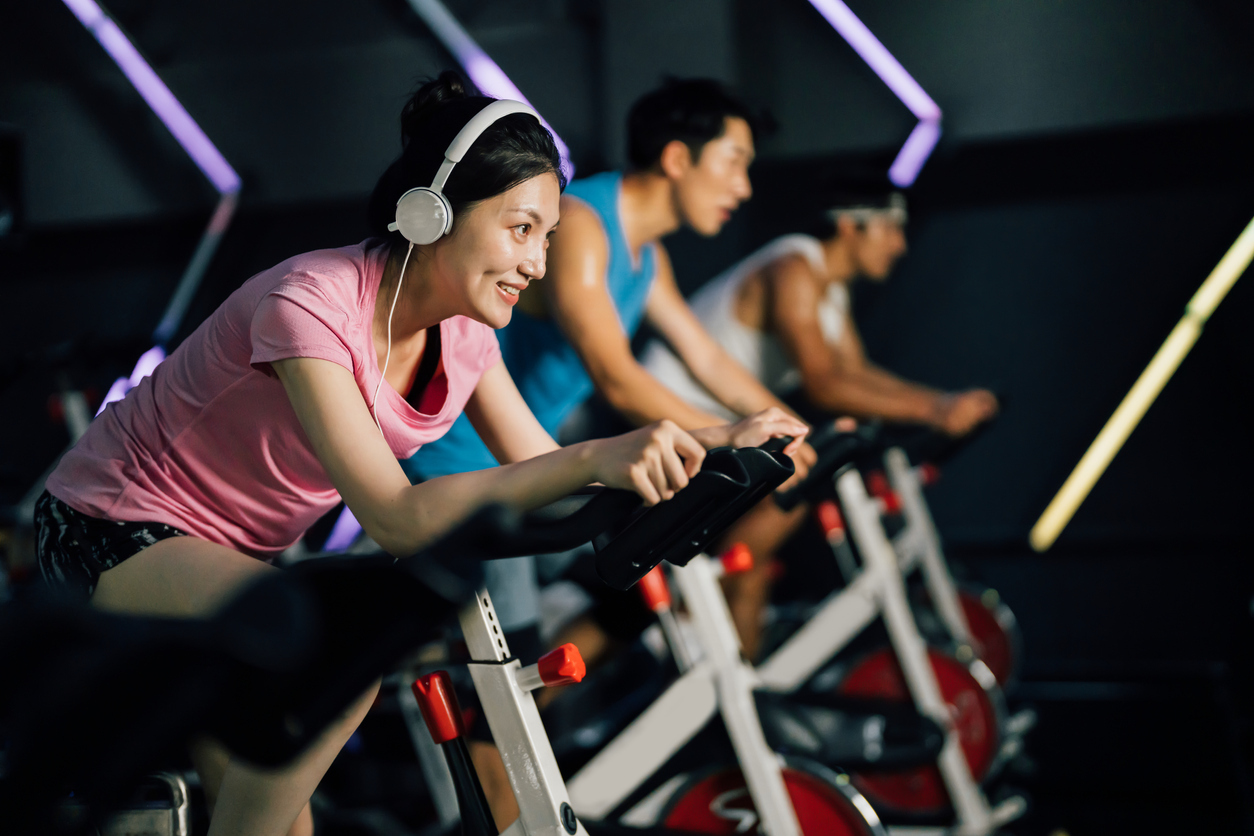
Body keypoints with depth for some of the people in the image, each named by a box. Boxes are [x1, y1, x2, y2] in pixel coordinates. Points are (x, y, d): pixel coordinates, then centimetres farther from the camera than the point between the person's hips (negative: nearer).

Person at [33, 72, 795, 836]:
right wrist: (593, 459, -50)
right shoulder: (311, 305, -31)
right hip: (116, 531, -8)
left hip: (233, 554, 8)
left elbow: (543, 477, -6)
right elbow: (397, 519, -40)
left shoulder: (462, 332, -7)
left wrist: (704, 445, -19)